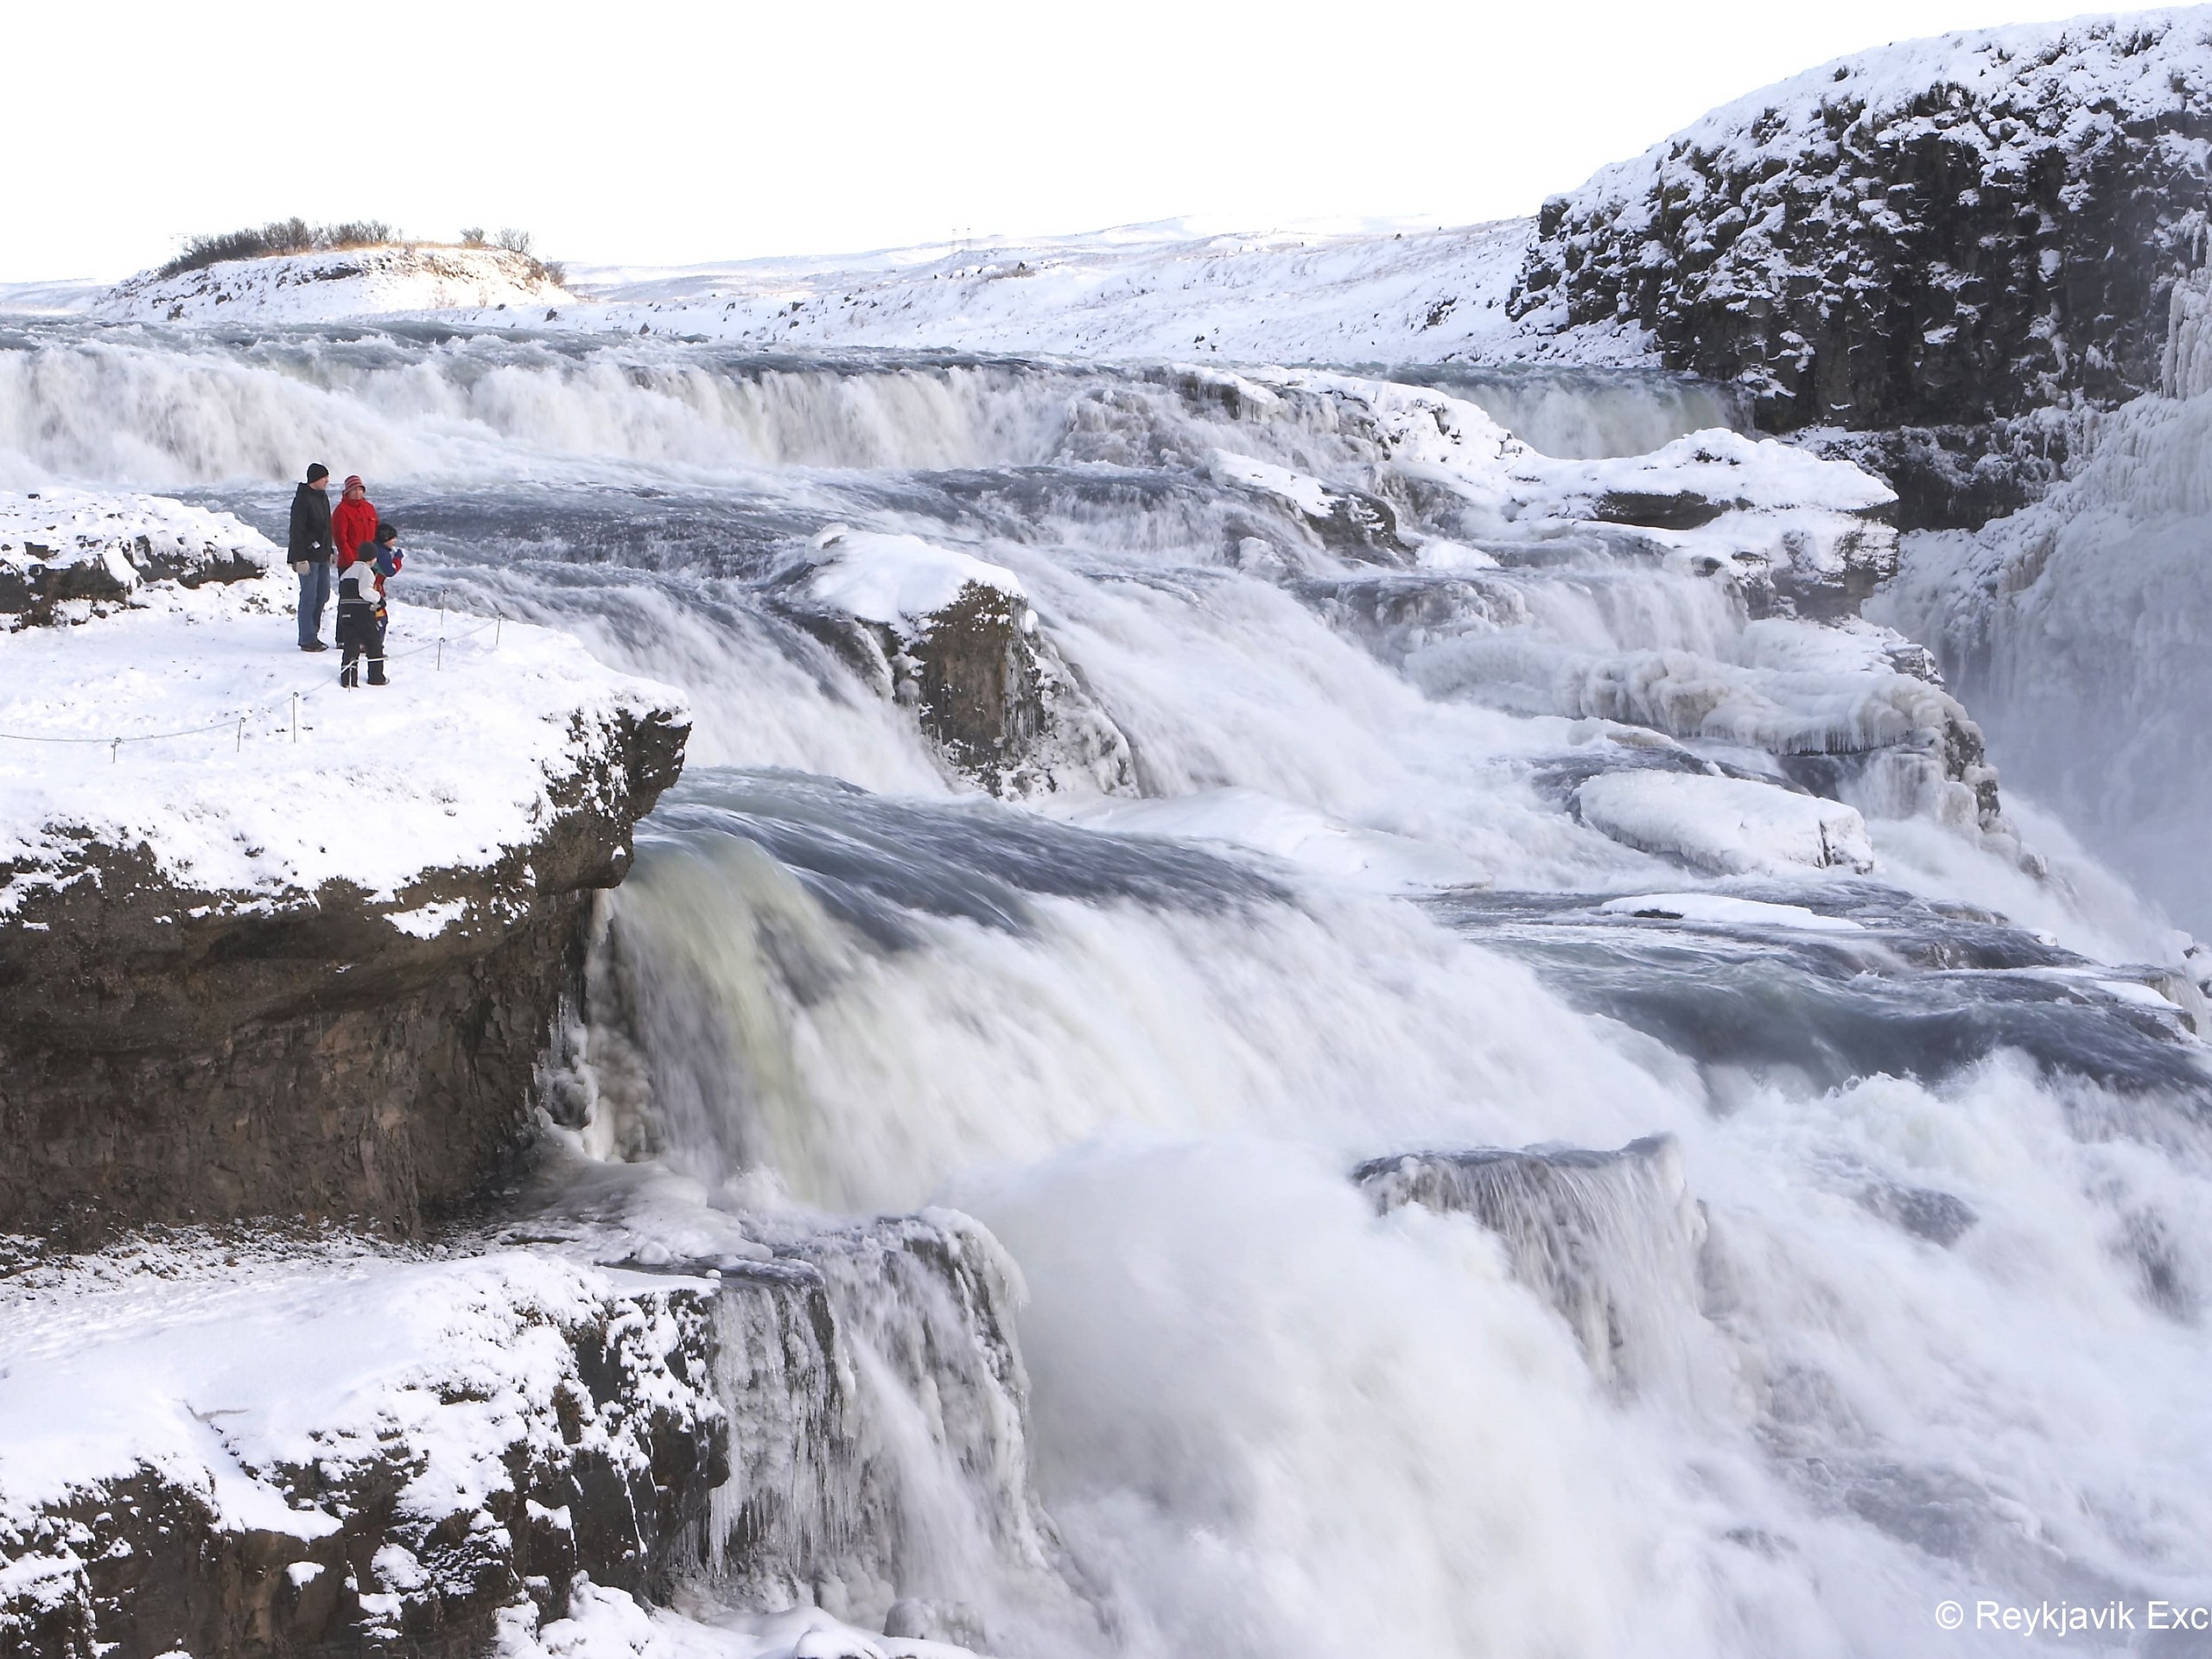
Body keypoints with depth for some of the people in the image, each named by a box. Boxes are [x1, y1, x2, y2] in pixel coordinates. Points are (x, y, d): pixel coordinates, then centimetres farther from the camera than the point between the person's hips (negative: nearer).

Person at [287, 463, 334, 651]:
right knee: (309, 597, -6)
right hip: (308, 556, -9)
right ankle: (307, 639, -2)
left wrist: (329, 551, 21)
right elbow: (297, 531, -18)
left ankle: (312, 634, 22)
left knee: (323, 595, 12)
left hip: (322, 556, 9)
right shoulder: (303, 499, -15)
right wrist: (300, 558, -22)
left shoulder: (322, 497, 13)